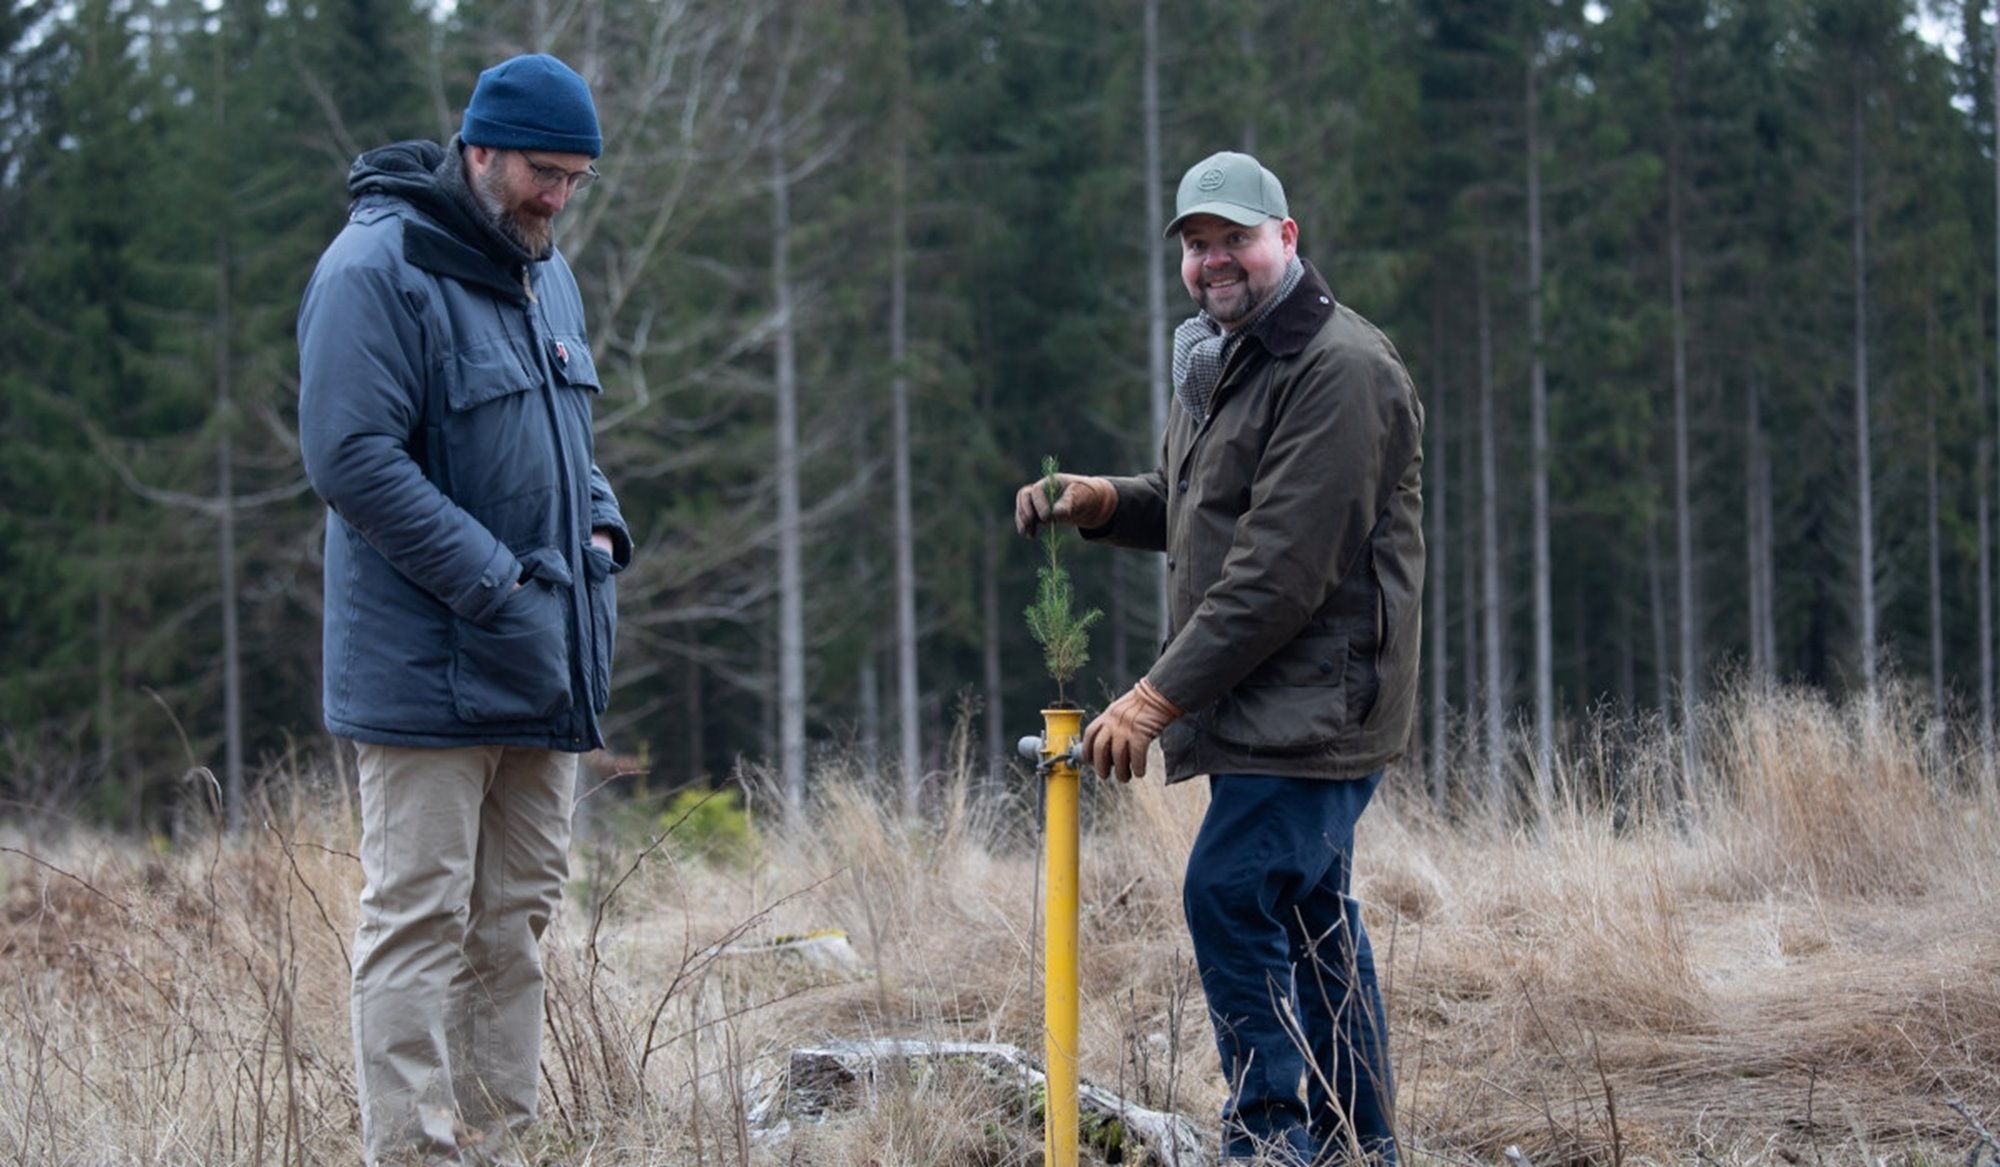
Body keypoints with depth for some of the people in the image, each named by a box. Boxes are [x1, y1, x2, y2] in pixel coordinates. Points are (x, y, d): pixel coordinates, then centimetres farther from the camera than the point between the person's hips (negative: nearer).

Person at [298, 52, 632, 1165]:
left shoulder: (547, 275, 16)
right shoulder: (376, 270, -12)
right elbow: (353, 457, -19)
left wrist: (600, 530, 7)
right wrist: (494, 583, -20)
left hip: (546, 664, 9)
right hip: (429, 668, -9)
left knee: (517, 922, 10)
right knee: (420, 921, -8)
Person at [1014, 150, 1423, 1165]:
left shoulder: (1338, 370, -16)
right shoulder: (1218, 359, 17)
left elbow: (1281, 572, -22)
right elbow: (1191, 511, 28)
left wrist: (1158, 697, -21)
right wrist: (1098, 502, 6)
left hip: (1313, 699, -10)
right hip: (1267, 707, 10)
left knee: (1231, 899, -17)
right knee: (1309, 915, 13)